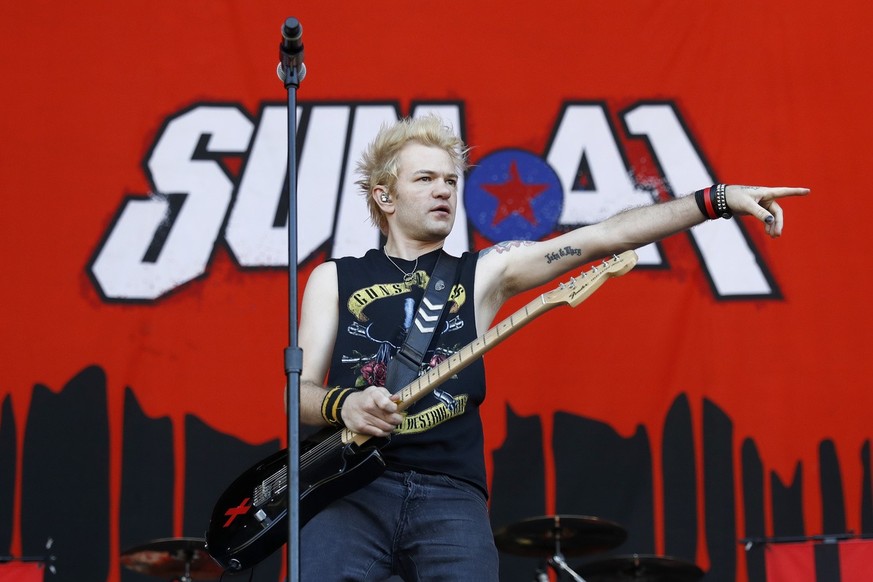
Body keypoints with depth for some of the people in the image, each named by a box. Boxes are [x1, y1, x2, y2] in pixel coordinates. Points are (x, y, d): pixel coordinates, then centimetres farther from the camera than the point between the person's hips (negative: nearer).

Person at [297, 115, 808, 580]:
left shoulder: (483, 273, 13)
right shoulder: (334, 279, 14)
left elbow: (603, 237, 5)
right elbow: (300, 391, 7)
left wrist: (718, 199, -2)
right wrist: (344, 404, -17)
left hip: (449, 494, 1)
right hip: (351, 489, -1)